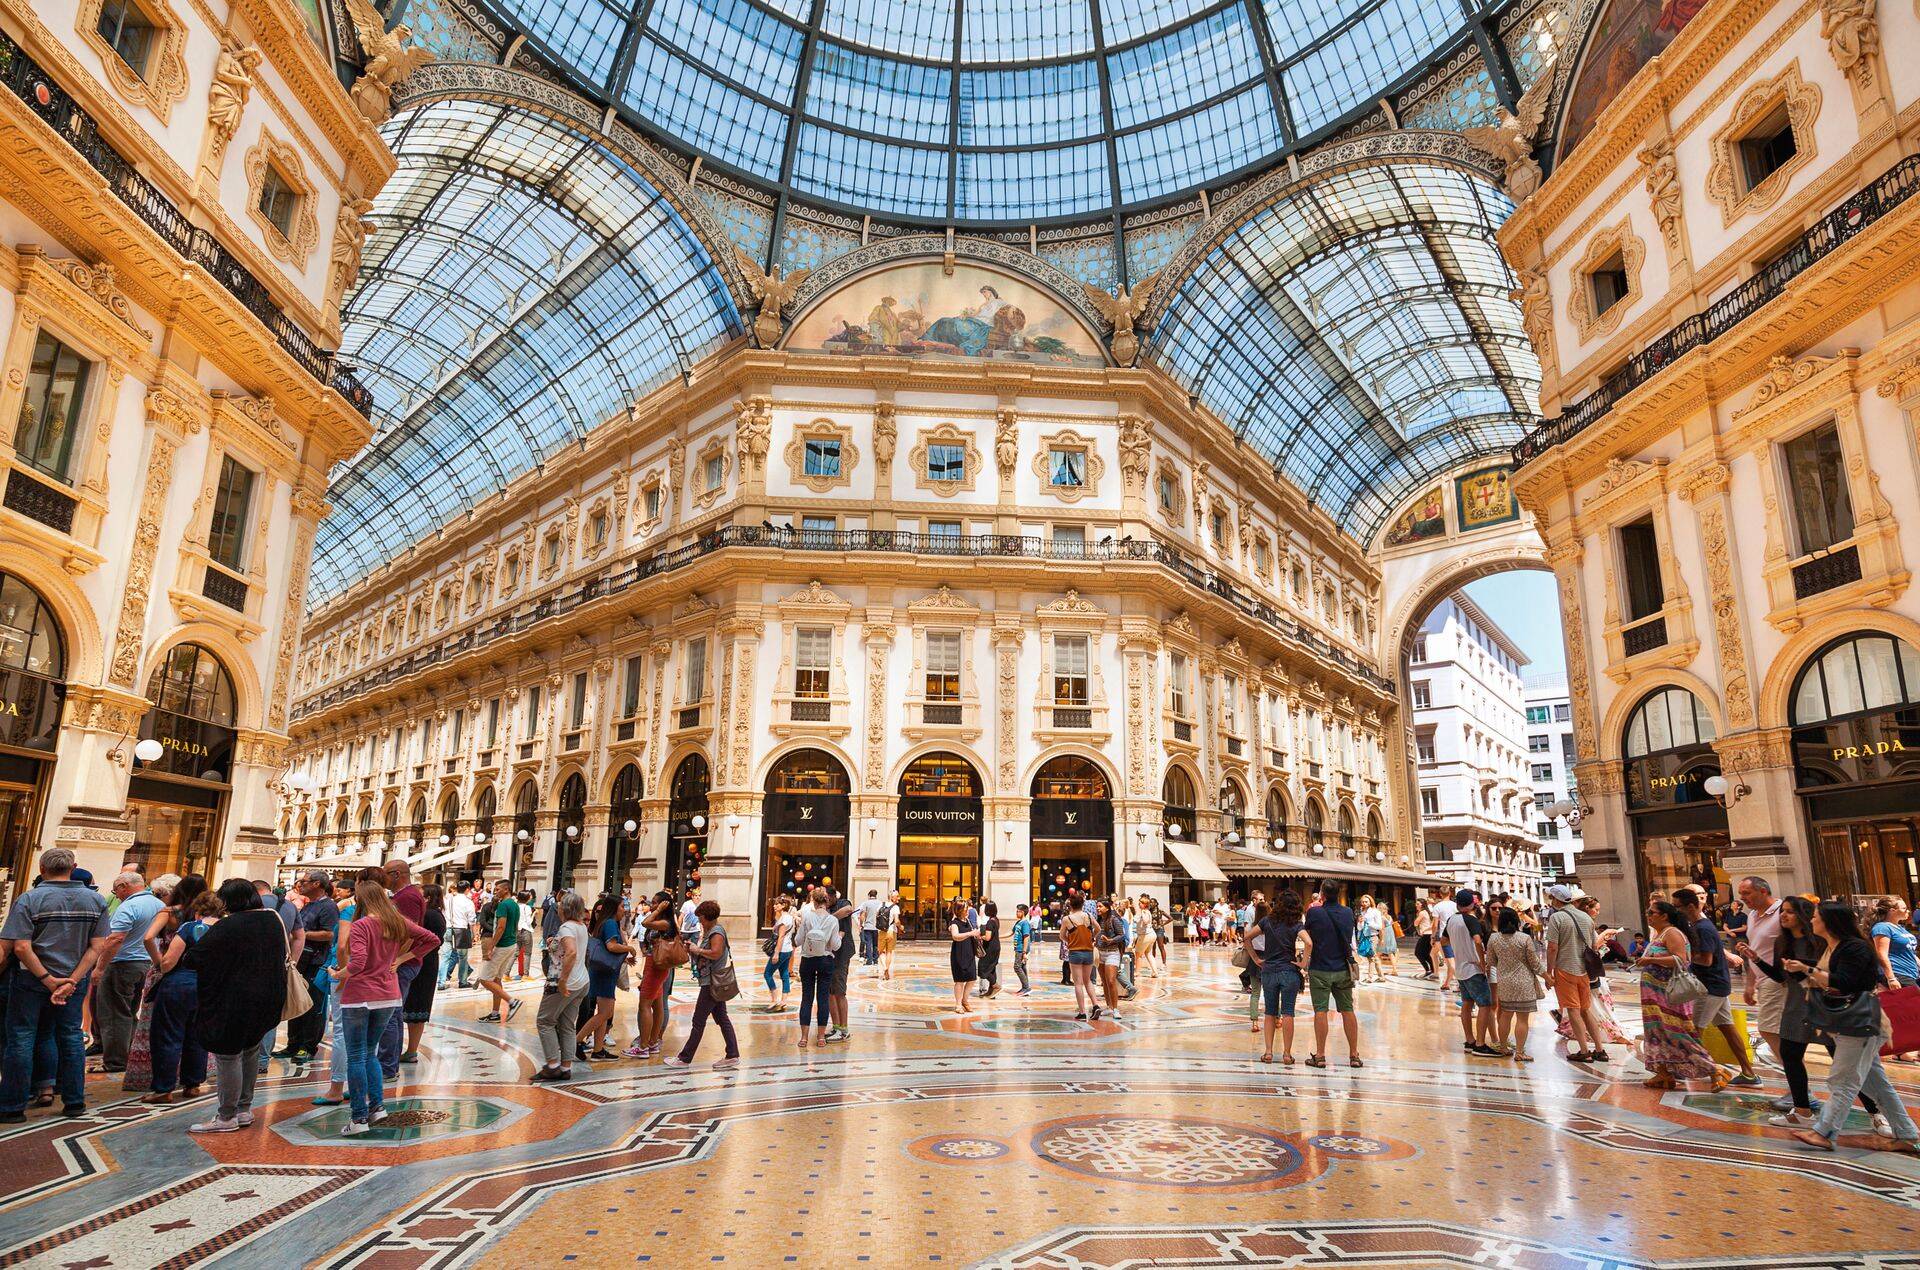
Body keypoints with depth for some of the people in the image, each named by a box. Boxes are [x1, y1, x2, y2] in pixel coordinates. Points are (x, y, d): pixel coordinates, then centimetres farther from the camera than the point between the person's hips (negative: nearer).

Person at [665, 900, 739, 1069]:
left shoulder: (717, 932, -15)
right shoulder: (708, 931, 16)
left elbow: (715, 953, -26)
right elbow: (706, 952, 16)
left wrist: (697, 950, -15)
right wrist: (692, 947, 1)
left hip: (712, 983, -10)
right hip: (715, 983, 10)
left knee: (698, 1021, -2)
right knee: (722, 1018, 10)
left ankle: (684, 1058, 5)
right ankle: (732, 1056, 12)